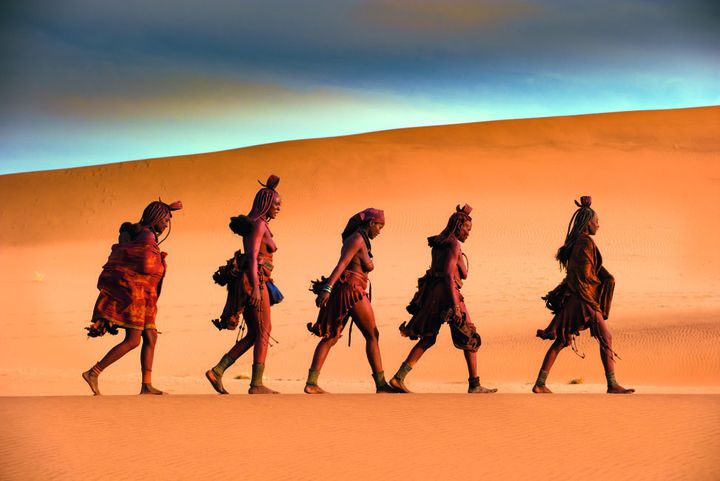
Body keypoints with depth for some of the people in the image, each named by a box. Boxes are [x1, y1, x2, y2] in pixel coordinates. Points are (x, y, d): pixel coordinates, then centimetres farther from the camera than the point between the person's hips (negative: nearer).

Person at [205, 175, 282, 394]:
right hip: (254, 281, -9)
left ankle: (217, 371, 4)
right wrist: (256, 287, -25)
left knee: (253, 335, 10)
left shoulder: (254, 225, 20)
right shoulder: (259, 224, -9)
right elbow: (253, 256, -19)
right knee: (264, 332, -3)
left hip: (247, 282, 9)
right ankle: (256, 384, -1)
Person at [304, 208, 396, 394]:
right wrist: (328, 288, -30)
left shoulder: (360, 240, 20)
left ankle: (311, 383, -3)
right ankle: (381, 384, 4)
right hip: (351, 292, -9)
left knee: (331, 337, 3)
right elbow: (341, 264, -21)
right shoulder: (358, 239, -10)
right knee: (372, 335, 0)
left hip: (342, 293, 9)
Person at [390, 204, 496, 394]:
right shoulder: (454, 245, -11)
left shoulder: (438, 243, 15)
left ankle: (398, 378, 5)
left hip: (432, 291, 9)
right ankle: (474, 385, 7)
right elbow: (448, 274, -20)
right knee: (470, 339, 4)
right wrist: (455, 306, -23)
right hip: (447, 293, -8)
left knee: (428, 339, 13)